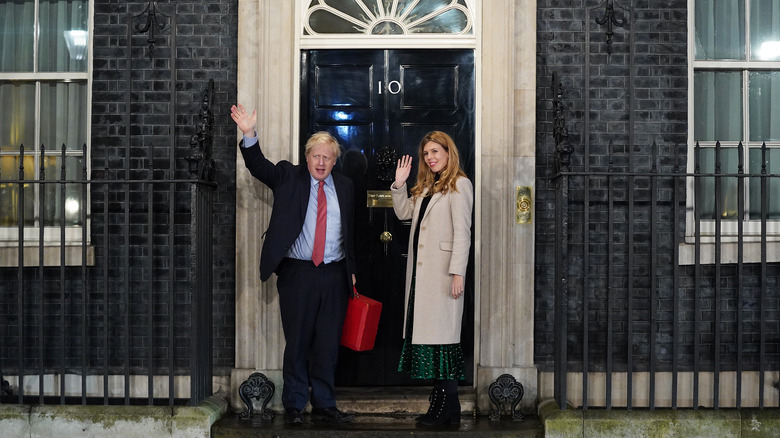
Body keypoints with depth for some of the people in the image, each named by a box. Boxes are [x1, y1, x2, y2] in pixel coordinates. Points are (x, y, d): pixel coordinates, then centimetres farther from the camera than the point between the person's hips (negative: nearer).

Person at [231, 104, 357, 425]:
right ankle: (294, 406, 14)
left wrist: (351, 270, 14)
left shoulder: (344, 186, 13)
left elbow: (350, 230, 17)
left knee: (328, 344, 8)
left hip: (334, 275, 3)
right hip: (298, 273, -3)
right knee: (298, 342, 2)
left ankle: (324, 406, 18)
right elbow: (258, 166, -11)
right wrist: (249, 134, -27)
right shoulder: (289, 177, 4)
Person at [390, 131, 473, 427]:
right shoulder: (426, 187, 20)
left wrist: (458, 272, -18)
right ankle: (443, 404, 13)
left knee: (442, 335, -7)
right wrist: (399, 185, 11)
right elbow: (404, 213, 23)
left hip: (442, 271, -8)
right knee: (425, 331, 7)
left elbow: (462, 231, -12)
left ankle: (448, 410, -2)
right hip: (420, 270, 8)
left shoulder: (459, 185, -4)